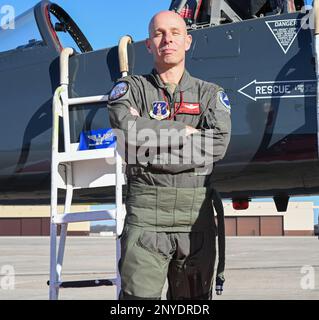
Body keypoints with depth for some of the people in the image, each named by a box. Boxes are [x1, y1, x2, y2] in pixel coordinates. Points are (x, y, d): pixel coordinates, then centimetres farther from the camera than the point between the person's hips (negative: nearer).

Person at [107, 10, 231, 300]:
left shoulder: (211, 94, 13)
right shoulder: (132, 88, 11)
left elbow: (218, 144, -6)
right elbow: (126, 128, -12)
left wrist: (150, 144, -8)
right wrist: (185, 130, -4)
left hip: (197, 214, 2)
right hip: (146, 212, -2)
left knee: (194, 297, 6)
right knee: (139, 296, -10)